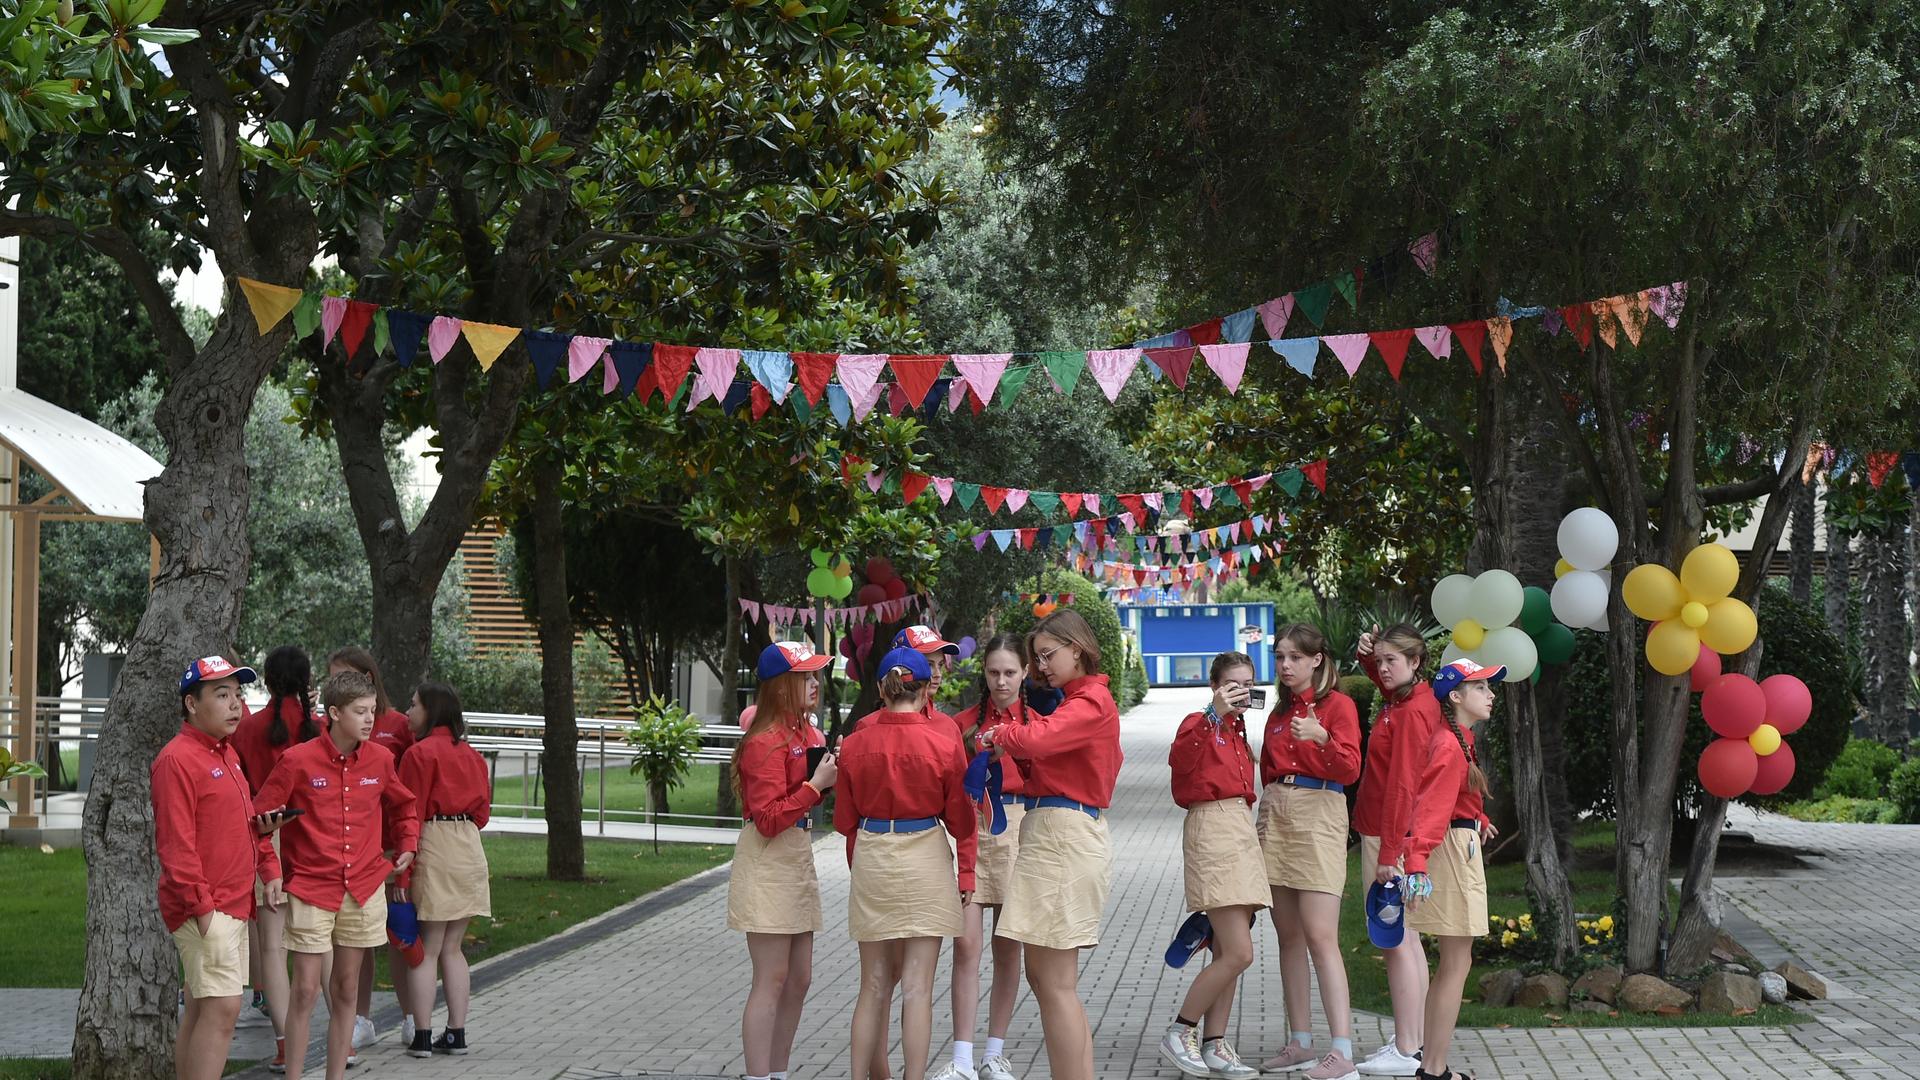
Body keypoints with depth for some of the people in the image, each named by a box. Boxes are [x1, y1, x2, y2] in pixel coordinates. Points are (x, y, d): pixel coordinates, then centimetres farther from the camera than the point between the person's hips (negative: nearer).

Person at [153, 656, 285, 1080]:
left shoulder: (227, 754, 16)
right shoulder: (178, 758, -13)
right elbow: (174, 843, -18)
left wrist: (270, 868, 16)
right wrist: (202, 906, -20)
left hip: (235, 904, 9)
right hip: (205, 909, -9)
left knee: (202, 1010, 12)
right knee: (221, 1007, -14)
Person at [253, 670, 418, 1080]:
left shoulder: (380, 759, 3)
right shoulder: (298, 761, -11)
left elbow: (403, 806, 21)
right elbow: (260, 815, -4)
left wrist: (407, 845, 9)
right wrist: (279, 864, -7)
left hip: (364, 890, 4)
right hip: (311, 889, -4)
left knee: (346, 989, 10)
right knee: (306, 991, -4)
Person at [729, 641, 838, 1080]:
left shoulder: (804, 731, 11)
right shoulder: (767, 742, -16)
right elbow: (769, 818, -21)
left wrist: (831, 769, 4)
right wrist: (816, 784, -20)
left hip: (798, 860, 9)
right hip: (768, 866, -9)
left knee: (798, 980, 11)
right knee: (772, 981, -8)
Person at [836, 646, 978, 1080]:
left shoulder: (854, 745, -3)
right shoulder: (945, 745, -10)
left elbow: (845, 819, 6)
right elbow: (960, 817, -2)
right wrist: (966, 873, 10)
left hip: (871, 860, 3)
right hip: (926, 862, -2)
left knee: (874, 987, 12)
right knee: (917, 987, 1)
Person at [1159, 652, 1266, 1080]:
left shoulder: (1238, 731, 20)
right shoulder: (1200, 724, -5)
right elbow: (1180, 759, -28)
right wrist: (1214, 714, -35)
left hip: (1241, 830, 9)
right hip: (1211, 830, -9)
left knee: (1227, 954, 7)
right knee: (1238, 954, -14)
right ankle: (1179, 1033, -4)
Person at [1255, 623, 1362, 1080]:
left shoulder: (1338, 705, -2)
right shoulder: (1279, 712, 17)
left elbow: (1349, 769, -13)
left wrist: (1321, 737, -28)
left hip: (1318, 816, -7)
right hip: (1276, 815, 7)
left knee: (1320, 938, -14)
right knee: (1289, 936, 6)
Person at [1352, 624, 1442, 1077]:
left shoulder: (1411, 712, -18)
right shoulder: (1405, 698, 9)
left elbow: (1401, 785, -21)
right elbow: (1381, 677, 34)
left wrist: (1389, 852, -21)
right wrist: (1366, 654, 11)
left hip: (1391, 836, -10)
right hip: (1391, 835, 10)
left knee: (1396, 942, -7)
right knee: (1405, 939, 13)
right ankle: (1412, 1040, 20)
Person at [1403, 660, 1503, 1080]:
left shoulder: (1457, 739, 12)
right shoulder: (1450, 746, -20)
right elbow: (1429, 808, -29)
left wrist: (1477, 821, 36)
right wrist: (1417, 864, -38)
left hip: (1462, 849, 11)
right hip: (1452, 852, -11)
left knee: (1451, 964, 15)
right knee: (1457, 965, -7)